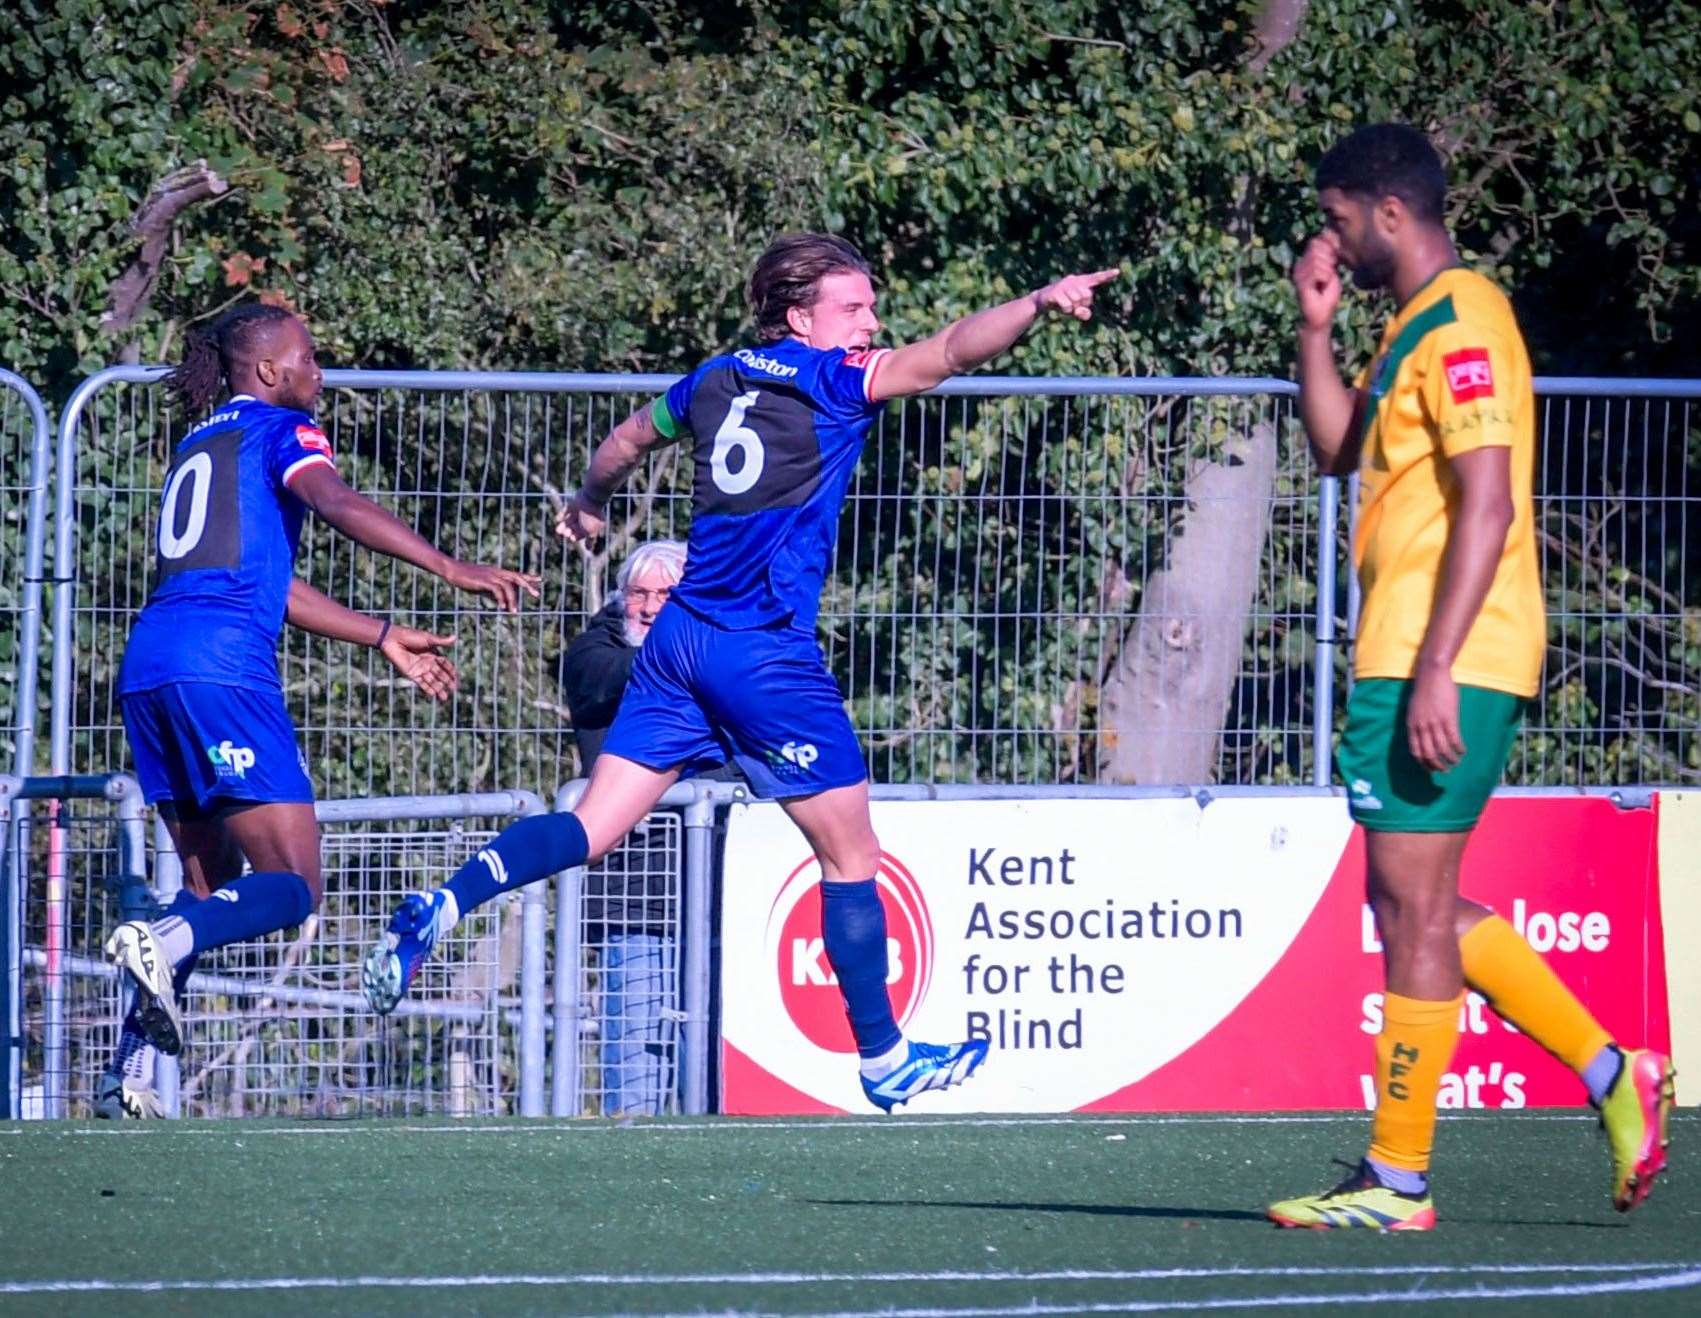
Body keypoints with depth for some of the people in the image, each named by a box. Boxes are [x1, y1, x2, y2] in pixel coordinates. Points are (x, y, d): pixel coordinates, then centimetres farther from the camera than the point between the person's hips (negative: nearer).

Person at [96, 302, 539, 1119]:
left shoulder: (197, 446, 29)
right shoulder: (280, 430, 6)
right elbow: (335, 504, -14)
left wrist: (384, 638, 35)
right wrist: (454, 571, -22)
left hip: (146, 668, 8)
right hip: (222, 668, -8)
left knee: (211, 883, 17)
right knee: (292, 889, -6)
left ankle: (132, 1071, 5)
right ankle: (161, 944, -32)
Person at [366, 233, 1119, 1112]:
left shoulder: (715, 380, 13)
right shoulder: (828, 381, -6)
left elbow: (626, 440, 31)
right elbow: (953, 351, -20)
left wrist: (589, 504, 50)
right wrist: (1039, 304, -27)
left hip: (680, 642, 6)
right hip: (768, 656, -6)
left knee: (593, 827, 4)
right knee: (851, 855, 5)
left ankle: (446, 904, -18)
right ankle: (883, 1062, 9)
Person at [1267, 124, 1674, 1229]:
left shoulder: (1462, 323, -13)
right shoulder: (1417, 324, 18)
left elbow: (1488, 504, -20)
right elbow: (1339, 452, 28)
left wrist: (1434, 669, -24)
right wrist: (1317, 326, 15)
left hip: (1442, 666, -10)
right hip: (1408, 657, 10)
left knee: (1413, 900, -7)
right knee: (1416, 904, 13)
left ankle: (1398, 1180, -3)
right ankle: (1614, 1075, 15)